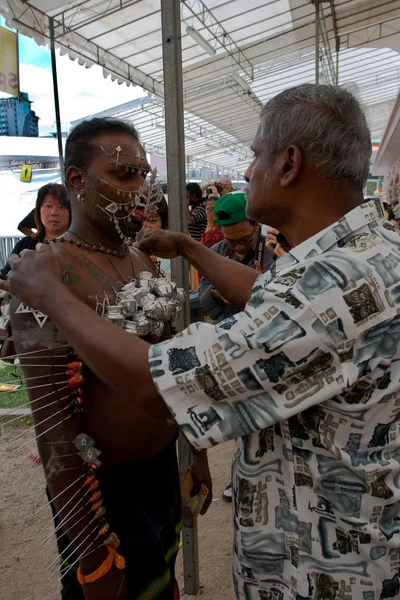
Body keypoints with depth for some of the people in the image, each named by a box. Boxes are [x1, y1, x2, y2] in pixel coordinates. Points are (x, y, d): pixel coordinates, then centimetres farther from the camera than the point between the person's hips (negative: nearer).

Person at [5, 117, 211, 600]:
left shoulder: (145, 261, 3)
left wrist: (196, 452, 14)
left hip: (165, 470, 7)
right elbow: (54, 428, -21)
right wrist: (93, 560, -16)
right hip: (106, 490, -7)